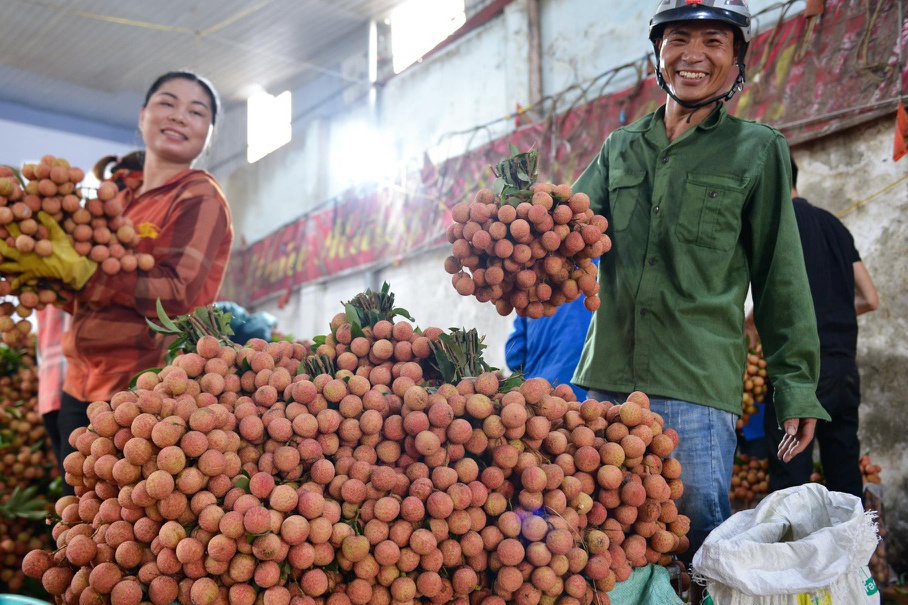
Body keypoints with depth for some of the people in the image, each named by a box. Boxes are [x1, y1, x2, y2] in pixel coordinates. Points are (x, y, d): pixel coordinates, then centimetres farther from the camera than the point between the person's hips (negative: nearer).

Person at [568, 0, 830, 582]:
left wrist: (798, 386, 0)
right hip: (607, 379, 4)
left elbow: (781, 276, 4)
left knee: (700, 533, -1)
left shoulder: (757, 149, 5)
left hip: (698, 384, -4)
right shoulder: (620, 148, 15)